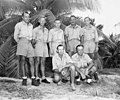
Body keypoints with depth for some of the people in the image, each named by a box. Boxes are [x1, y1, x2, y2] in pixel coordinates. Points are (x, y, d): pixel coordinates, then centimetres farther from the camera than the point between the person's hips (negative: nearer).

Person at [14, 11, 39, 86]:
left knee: (32, 61, -3)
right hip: (22, 41, -3)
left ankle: (33, 79, -2)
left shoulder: (31, 25, 18)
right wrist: (20, 43, 8)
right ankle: (24, 79, -2)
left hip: (29, 43, 4)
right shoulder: (19, 25, 5)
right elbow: (15, 36, 5)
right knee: (23, 61, -5)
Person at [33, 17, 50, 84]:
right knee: (37, 62, -6)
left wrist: (46, 41, 2)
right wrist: (37, 40, -13)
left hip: (44, 46, 4)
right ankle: (37, 77, -3)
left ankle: (43, 78, 6)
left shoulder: (46, 30, 17)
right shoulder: (36, 29, 4)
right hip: (38, 45, -4)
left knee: (43, 62, 5)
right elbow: (33, 39, 2)